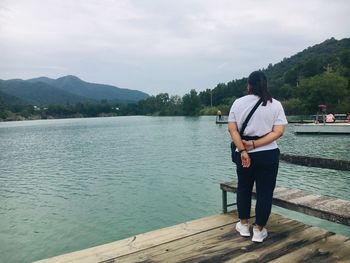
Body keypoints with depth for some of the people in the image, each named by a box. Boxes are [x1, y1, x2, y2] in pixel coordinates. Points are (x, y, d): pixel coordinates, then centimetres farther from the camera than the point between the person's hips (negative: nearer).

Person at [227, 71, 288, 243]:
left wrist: (243, 150, -14)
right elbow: (278, 132, -11)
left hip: (243, 154, 2)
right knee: (264, 192, 10)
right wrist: (254, 144, -14)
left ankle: (244, 225, 30)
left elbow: (232, 129, -8)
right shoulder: (275, 104, -2)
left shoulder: (238, 103, 0)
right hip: (267, 155, -1)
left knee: (244, 189, 18)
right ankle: (259, 231, 18)